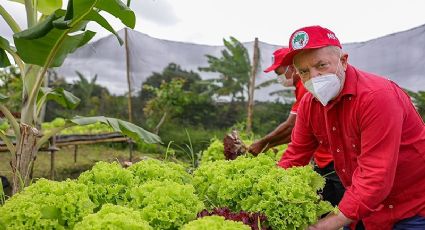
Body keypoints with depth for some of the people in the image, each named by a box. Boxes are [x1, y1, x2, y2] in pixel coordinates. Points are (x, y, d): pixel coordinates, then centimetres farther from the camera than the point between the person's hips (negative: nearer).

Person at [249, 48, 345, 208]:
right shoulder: (303, 87, 15)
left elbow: (291, 126, -17)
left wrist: (262, 143, -5)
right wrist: (268, 145, 12)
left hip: (333, 161, -10)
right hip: (323, 162, 10)